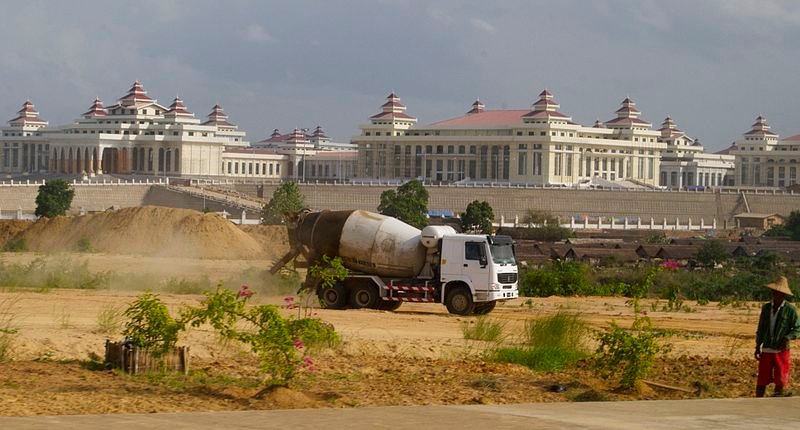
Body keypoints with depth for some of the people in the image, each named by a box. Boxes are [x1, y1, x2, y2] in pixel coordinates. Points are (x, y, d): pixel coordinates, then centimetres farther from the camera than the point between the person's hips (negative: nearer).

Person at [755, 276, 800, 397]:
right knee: (762, 380, 1)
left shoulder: (790, 310, -4)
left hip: (781, 350, -3)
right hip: (766, 350, 3)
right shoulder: (766, 308, 8)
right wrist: (758, 347, 10)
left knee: (780, 380, 0)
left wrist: (787, 338, -20)